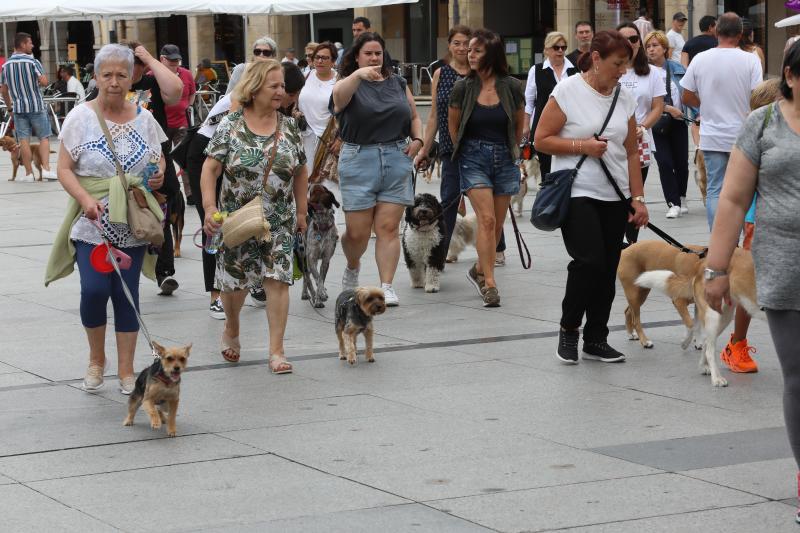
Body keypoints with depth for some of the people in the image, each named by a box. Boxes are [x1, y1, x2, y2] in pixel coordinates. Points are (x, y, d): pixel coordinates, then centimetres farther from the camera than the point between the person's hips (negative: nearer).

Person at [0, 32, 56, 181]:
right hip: (36, 106, -4)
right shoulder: (32, 61, -9)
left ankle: (29, 173, 4)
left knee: (24, 140, 4)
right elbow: (44, 82, -19)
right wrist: (37, 80, 4)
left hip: (18, 107, 4)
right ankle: (46, 169, -6)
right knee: (44, 137, 4)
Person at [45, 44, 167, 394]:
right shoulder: (81, 118, -2)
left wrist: (159, 175, -4)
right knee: (94, 290, -13)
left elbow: (159, 160, 20)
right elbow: (64, 169, -4)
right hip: (92, 223, -2)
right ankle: (96, 359, 11)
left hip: (132, 225, 2)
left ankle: (126, 371, 14)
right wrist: (85, 199, -21)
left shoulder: (143, 119, 7)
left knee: (127, 295, 3)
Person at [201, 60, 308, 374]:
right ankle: (232, 331, 37)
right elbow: (210, 169, -8)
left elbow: (299, 172, 12)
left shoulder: (289, 127, 3)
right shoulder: (230, 126, -6)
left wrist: (301, 211, 12)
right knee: (235, 280, 8)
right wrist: (210, 209, -17)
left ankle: (276, 351, -2)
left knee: (277, 279, -7)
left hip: (279, 221, 1)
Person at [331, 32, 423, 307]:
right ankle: (352, 267, 31)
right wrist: (358, 74, -42)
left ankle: (387, 287, 0)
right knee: (357, 232, 0)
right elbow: (339, 94, -24)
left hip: (397, 159, 3)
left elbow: (414, 117, 23)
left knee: (388, 227, -3)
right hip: (359, 160, -2)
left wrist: (417, 139, 3)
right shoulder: (350, 83, 1)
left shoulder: (398, 84, 15)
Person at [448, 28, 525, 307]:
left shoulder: (511, 87, -4)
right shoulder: (463, 88, -5)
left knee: (497, 224, 7)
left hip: (504, 159, 2)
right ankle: (489, 284, -13)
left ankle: (479, 270, 29)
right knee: (486, 218, -14)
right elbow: (452, 125, 10)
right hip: (474, 158, -2)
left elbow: (520, 124, 12)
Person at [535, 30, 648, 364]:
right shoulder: (568, 92, -6)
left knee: (608, 268, 4)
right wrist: (581, 146, -16)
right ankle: (568, 329, 4)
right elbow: (542, 140, -6)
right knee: (589, 261, -17)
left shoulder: (625, 99, 9)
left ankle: (596, 340, 15)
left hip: (615, 198, 5)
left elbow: (631, 152, 13)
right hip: (577, 194, -5)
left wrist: (638, 198, 7)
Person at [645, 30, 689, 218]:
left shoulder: (678, 68, 5)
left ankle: (681, 198, 27)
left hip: (679, 121, 3)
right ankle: (673, 203, 1)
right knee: (665, 163, -7)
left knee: (681, 163, 7)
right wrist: (668, 108, -19)